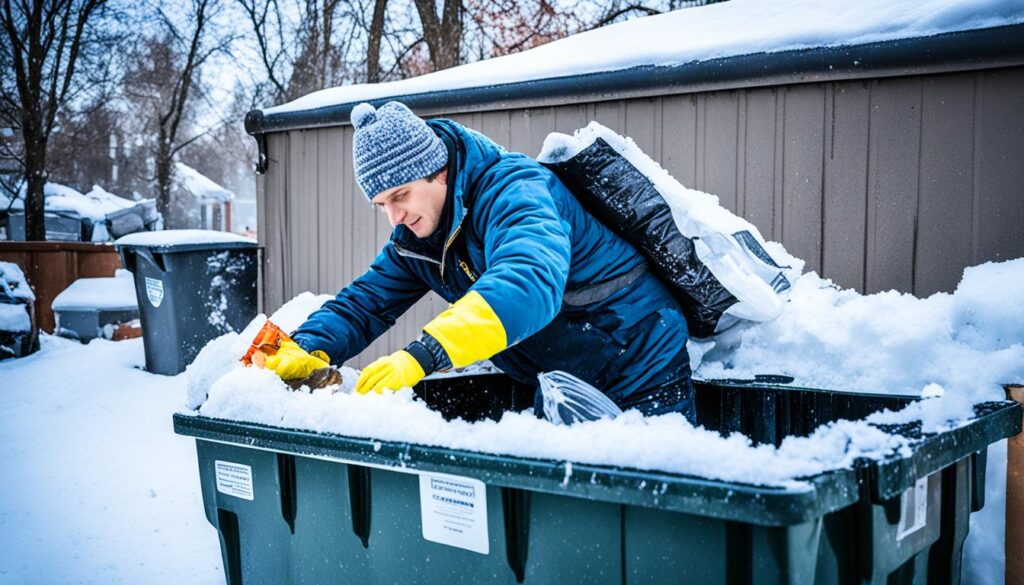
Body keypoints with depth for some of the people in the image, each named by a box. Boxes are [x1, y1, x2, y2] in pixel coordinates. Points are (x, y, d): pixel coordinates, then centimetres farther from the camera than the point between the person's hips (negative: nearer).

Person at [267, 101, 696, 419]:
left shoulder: (514, 191, -28)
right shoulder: (415, 238, 0)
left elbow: (530, 282, -46)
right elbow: (364, 302, 0)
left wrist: (426, 353, -56)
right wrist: (308, 350, -22)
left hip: (644, 379, -7)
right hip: (565, 390, 7)